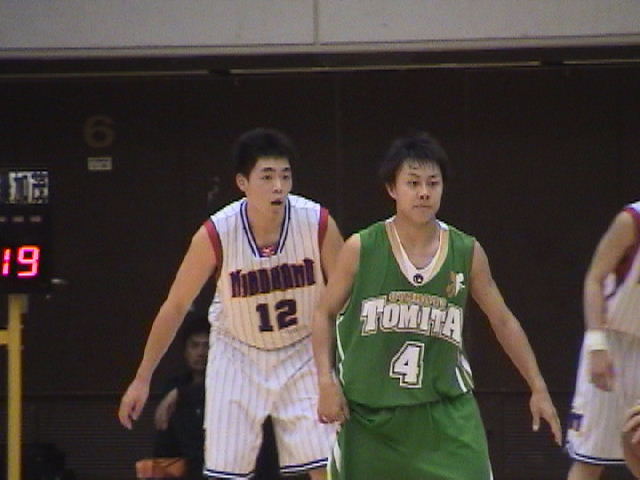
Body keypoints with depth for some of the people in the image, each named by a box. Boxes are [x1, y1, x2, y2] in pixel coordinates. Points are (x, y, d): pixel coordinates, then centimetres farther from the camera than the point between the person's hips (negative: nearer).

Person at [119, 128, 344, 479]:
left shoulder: (318, 223, -19)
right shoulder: (216, 234, -21)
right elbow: (175, 307, -8)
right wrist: (142, 379, -4)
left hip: (302, 356, 1)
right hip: (238, 358, -1)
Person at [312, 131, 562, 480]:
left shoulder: (467, 253, -2)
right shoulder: (361, 249, -6)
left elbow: (503, 322, 9)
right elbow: (325, 314, 5)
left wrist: (538, 388, 8)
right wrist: (327, 381, -7)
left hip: (446, 414, 1)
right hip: (369, 411, 0)